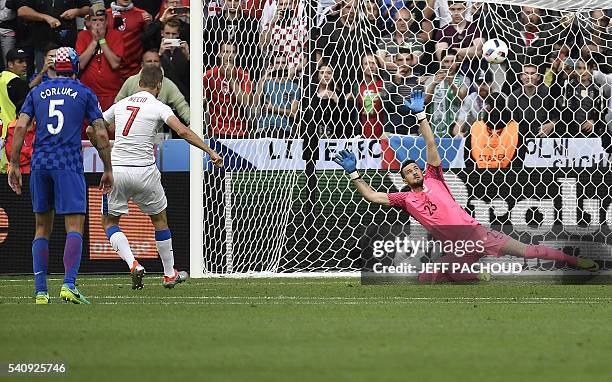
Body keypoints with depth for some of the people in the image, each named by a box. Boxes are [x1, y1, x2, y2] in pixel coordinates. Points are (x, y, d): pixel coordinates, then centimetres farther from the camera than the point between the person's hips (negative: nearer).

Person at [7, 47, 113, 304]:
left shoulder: (37, 92, 14)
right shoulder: (84, 93, 8)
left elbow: (20, 126, 3)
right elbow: (101, 133, 2)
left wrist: (14, 165, 5)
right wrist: (108, 170, 9)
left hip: (39, 164, 3)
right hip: (69, 165, -3)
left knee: (42, 229, 12)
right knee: (74, 227, -6)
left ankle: (40, 290, 6)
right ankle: (69, 284, -24)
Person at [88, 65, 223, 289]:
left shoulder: (121, 104, 11)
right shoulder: (158, 107, -2)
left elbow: (91, 131, 17)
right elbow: (182, 131, -18)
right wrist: (211, 153, -16)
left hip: (116, 170, 2)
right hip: (144, 171, -2)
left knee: (109, 222, 16)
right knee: (160, 219, 19)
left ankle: (132, 264, -6)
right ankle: (170, 274, 25)